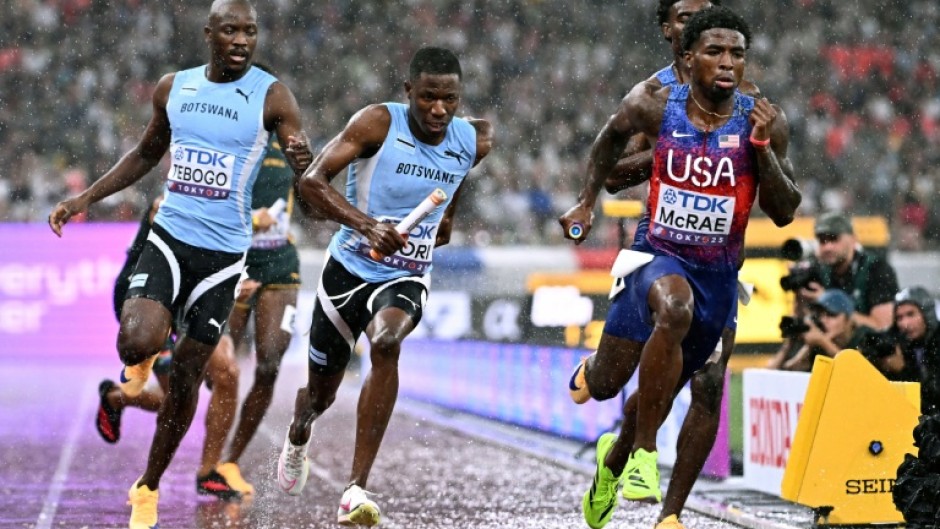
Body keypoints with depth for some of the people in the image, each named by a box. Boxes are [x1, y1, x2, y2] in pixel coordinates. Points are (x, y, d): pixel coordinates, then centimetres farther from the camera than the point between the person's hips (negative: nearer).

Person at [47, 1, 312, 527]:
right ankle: (145, 358, 17)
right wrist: (87, 197, 12)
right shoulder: (173, 88, 3)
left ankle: (149, 486, 24)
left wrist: (304, 161, -38)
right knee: (136, 343, -23)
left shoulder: (272, 97, -8)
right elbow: (147, 153, 20)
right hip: (169, 239, 2)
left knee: (187, 375, 5)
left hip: (224, 254, -1)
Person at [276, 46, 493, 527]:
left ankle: (356, 490, -34)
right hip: (350, 269, -1)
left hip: (406, 278, 1)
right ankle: (297, 438, 56)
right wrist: (367, 225, -40)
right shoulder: (379, 123, -18)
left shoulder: (473, 142, -6)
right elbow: (311, 181, -26)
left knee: (386, 343, -34)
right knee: (321, 394, 14)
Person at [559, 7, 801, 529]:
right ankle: (644, 451, -12)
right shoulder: (654, 106, -9)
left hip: (718, 274, 2)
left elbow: (784, 213, -12)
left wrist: (762, 146, -25)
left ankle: (612, 460, 51)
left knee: (660, 393, 15)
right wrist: (586, 202, 13)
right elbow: (613, 134, 14)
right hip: (657, 255, -2)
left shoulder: (763, 122, -10)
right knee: (674, 310, -37)